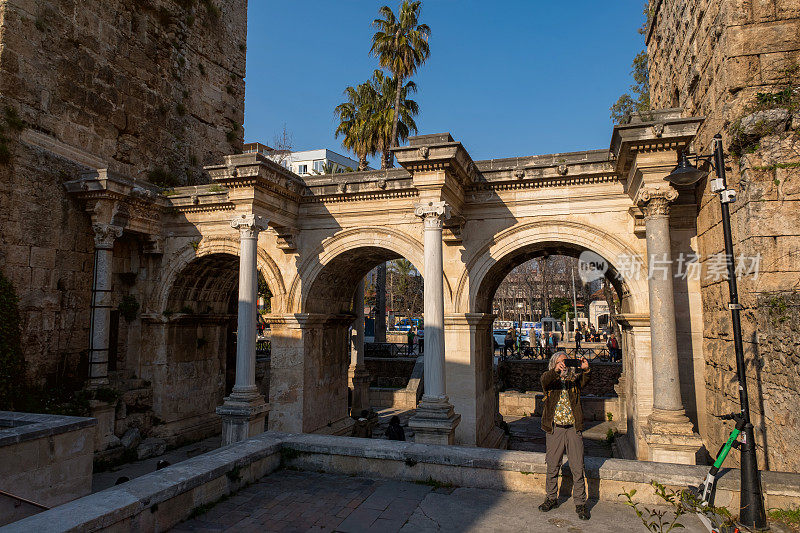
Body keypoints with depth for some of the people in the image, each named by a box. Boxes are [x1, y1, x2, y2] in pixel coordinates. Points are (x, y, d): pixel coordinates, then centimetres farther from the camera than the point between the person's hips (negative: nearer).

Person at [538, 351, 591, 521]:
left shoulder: (574, 380, 7)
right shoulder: (550, 379, 4)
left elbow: (584, 380, -14)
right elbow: (545, 380, -20)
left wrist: (585, 370, -35)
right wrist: (556, 371, -39)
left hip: (574, 429, 0)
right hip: (554, 429, 0)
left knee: (578, 468, 3)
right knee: (552, 467, 10)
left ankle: (580, 504, 16)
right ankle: (551, 498, 27)